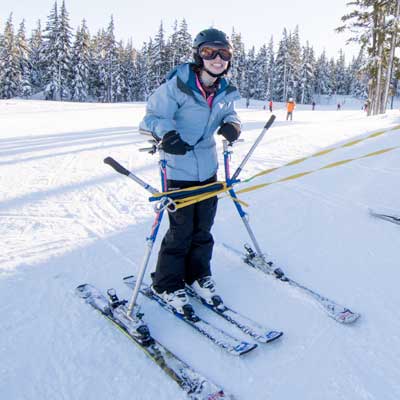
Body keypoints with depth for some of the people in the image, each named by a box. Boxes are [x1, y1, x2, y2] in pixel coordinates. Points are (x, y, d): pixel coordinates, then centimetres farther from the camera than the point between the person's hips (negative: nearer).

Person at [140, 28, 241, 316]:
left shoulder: (225, 91, 2)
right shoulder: (176, 85, -17)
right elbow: (153, 116, -12)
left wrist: (231, 124, -7)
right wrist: (166, 133, -34)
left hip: (208, 168, 6)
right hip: (179, 169, -6)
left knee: (203, 228, 14)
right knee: (181, 230, 0)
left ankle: (198, 275, 34)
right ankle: (167, 284, 20)